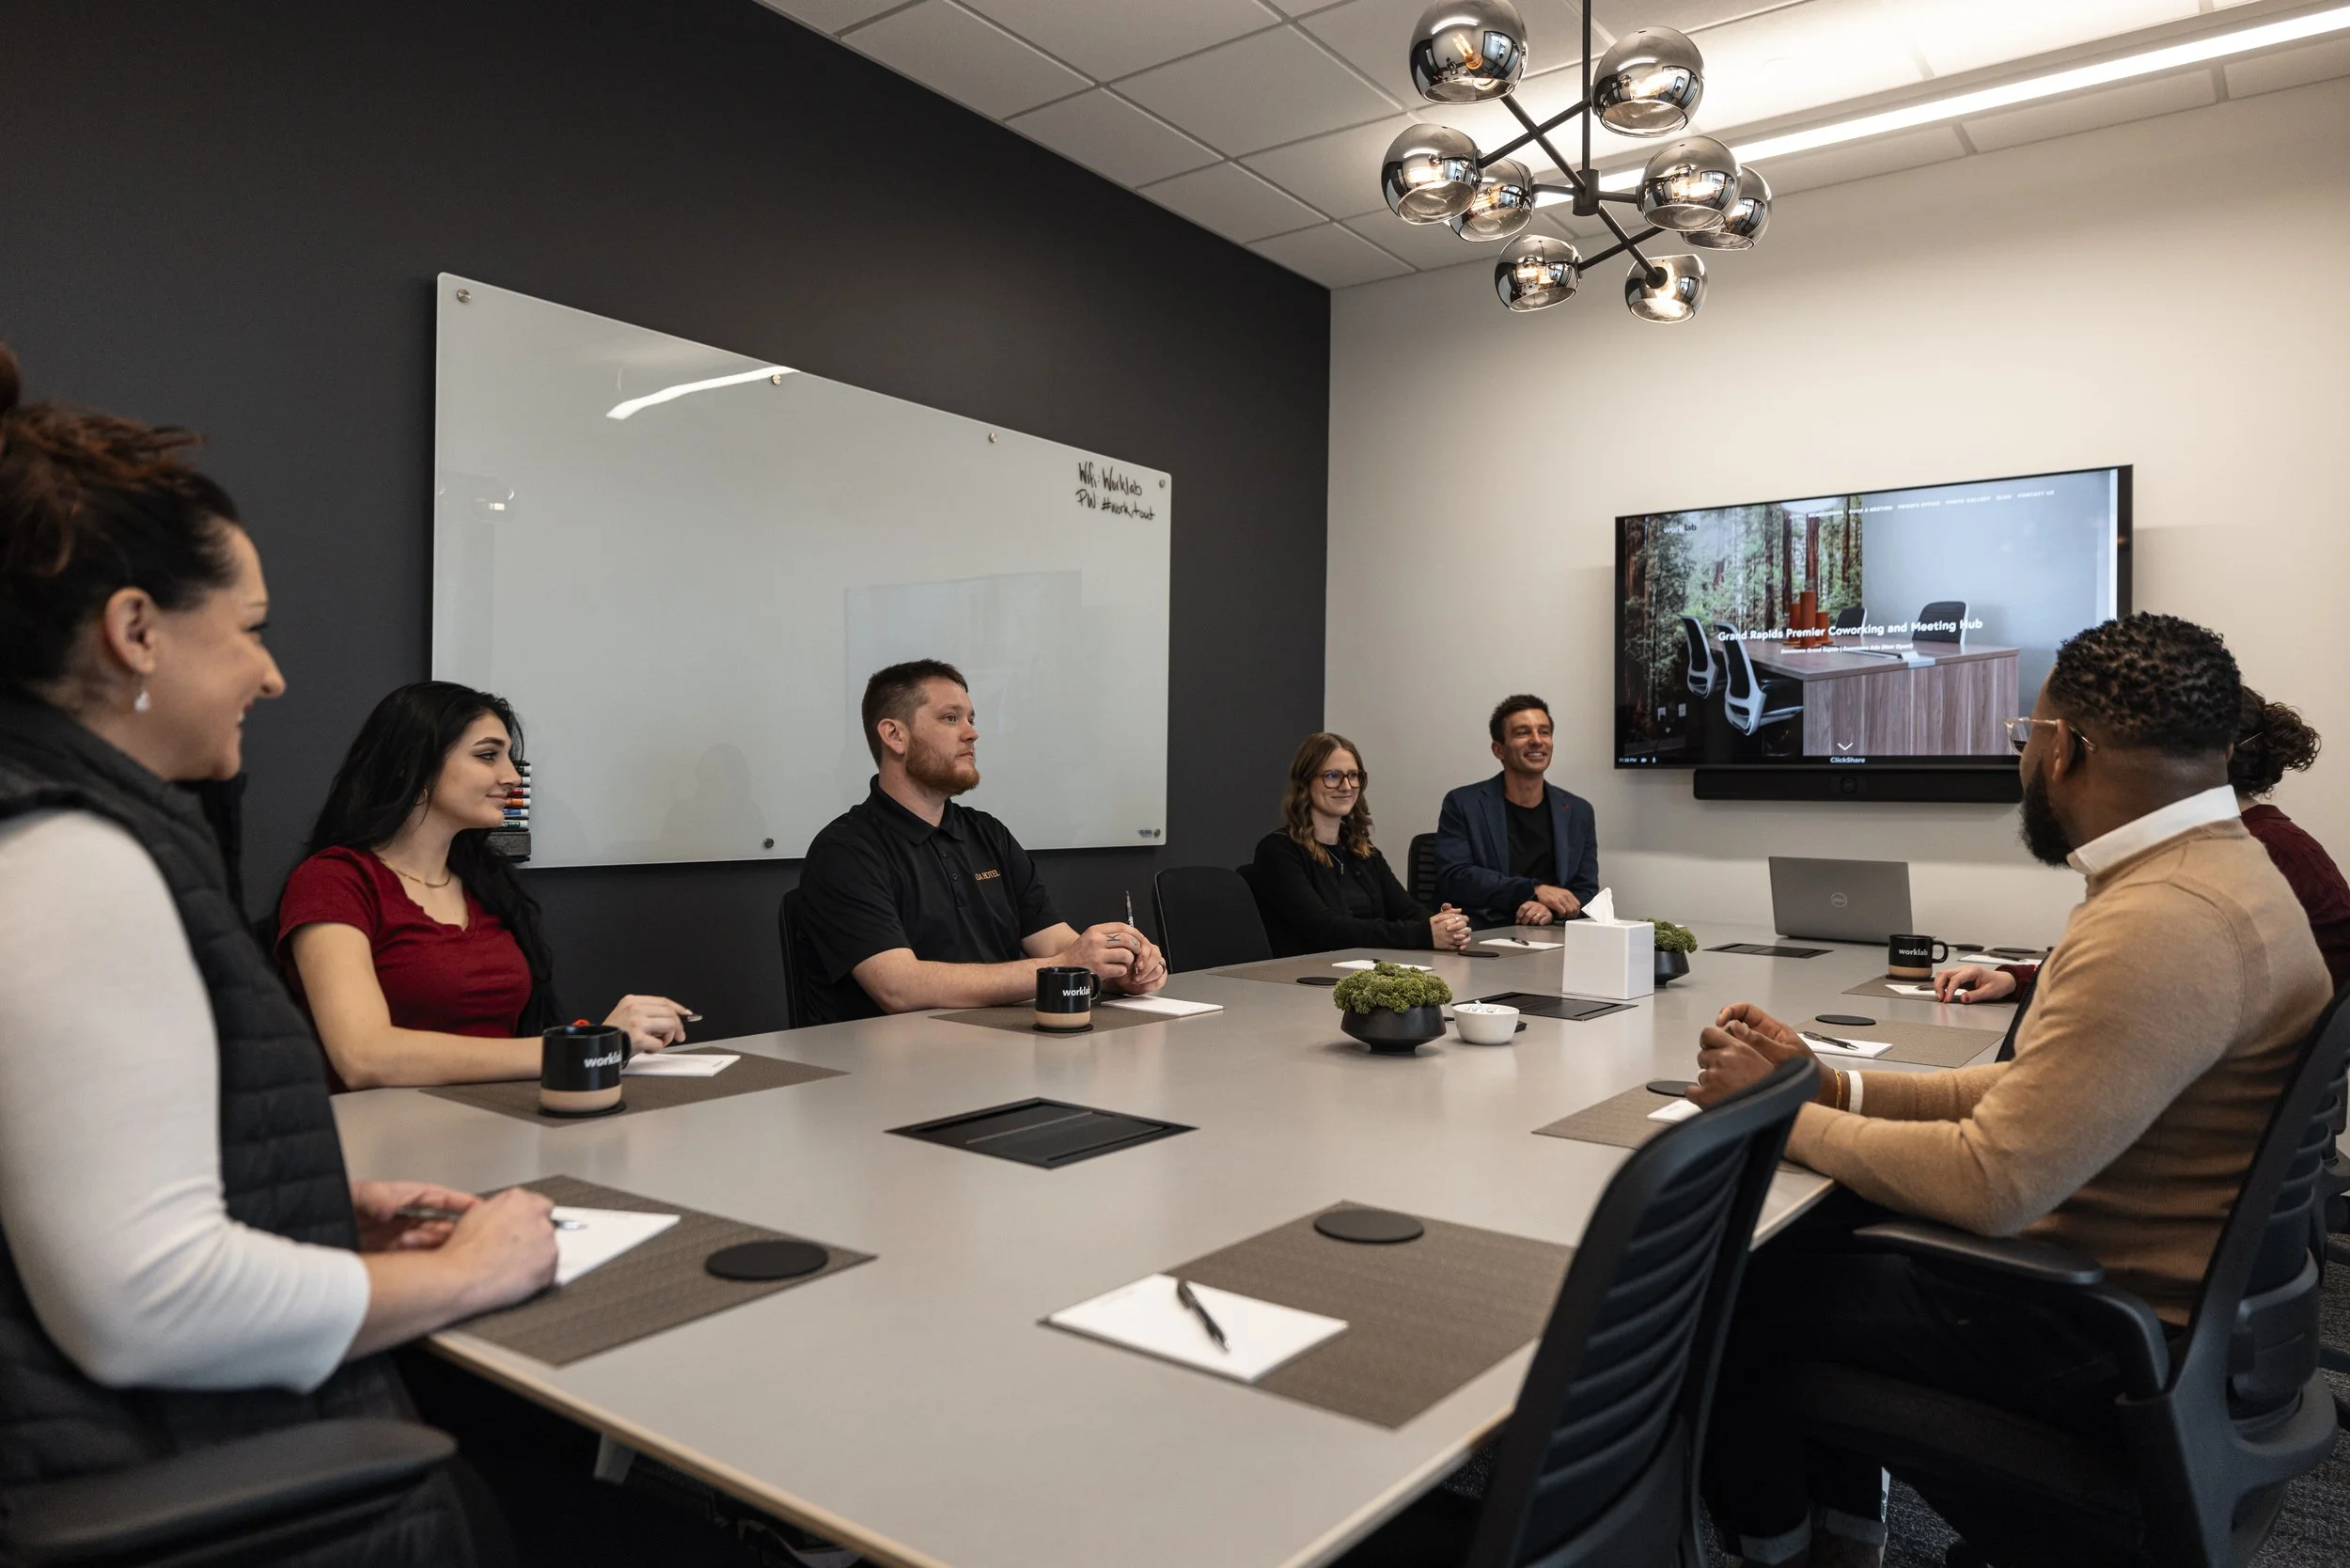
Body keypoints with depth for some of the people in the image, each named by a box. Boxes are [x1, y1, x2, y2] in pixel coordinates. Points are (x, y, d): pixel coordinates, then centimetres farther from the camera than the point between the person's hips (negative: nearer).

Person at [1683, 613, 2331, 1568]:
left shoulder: (2165, 923, -28)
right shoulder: (2209, 873, 6)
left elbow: (1990, 1183, -29)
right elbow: (2032, 1090, 8)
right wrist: (1828, 1085, 0)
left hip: (2112, 1344, -10)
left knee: (1725, 1292, -2)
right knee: (1818, 1236, 19)